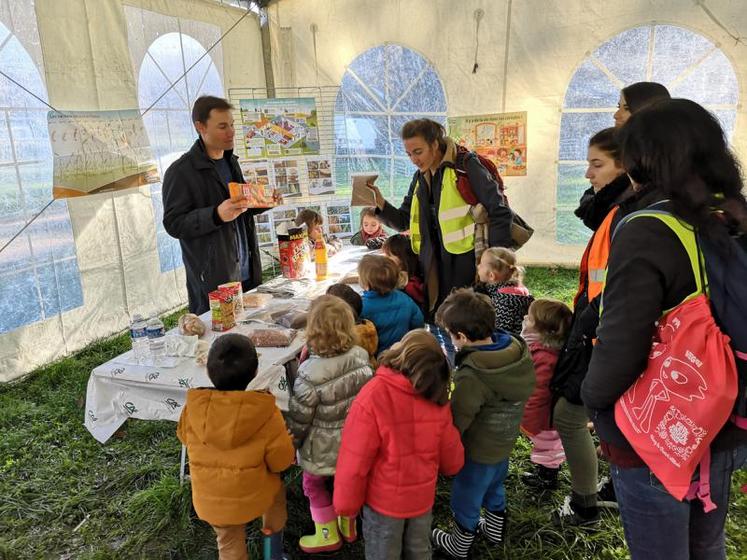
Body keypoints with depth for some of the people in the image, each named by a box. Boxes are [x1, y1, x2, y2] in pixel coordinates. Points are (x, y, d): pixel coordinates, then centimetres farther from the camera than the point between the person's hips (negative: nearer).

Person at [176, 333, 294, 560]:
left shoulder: (193, 407, -19)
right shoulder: (266, 413, -26)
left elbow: (185, 437, 3)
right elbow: (281, 460, -15)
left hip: (211, 500, 2)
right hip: (254, 496, -1)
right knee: (276, 487, 33)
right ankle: (274, 529, 49)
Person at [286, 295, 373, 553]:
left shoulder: (311, 374, -31)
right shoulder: (361, 357, -16)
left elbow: (299, 420, -18)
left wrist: (289, 446, -1)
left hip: (324, 448, -5)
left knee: (314, 484, 22)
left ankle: (328, 535, 38)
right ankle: (348, 526, 49)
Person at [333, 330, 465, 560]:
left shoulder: (371, 397, -30)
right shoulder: (437, 399, -15)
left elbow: (355, 461, -24)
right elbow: (452, 460, -5)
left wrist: (346, 504, -8)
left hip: (384, 500, -3)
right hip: (423, 497, 3)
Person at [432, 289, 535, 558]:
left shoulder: (471, 378, -37)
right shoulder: (517, 351, -15)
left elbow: (454, 422, -29)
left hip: (478, 451, -7)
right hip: (504, 442, 7)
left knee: (466, 500, 19)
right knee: (494, 487, 32)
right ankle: (495, 529, 56)